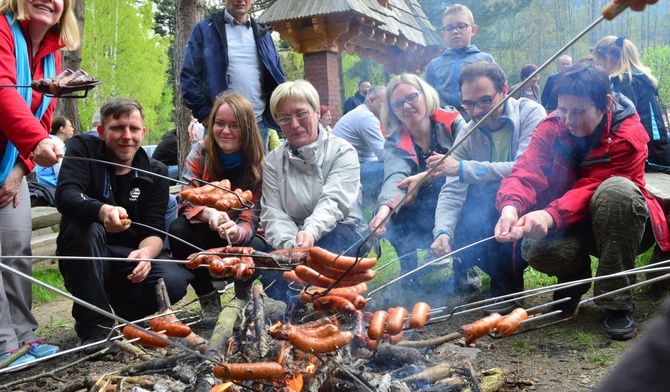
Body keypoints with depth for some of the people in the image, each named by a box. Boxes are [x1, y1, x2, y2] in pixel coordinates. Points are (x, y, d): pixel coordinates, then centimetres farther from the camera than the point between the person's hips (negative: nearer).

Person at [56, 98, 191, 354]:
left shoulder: (155, 172, -1)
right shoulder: (83, 148, -7)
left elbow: (154, 231, -6)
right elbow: (65, 195, -25)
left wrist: (146, 252, -32)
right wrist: (103, 211, -48)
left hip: (131, 257, 2)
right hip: (83, 260, -2)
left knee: (174, 282, -26)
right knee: (87, 228, -34)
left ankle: (114, 311, 6)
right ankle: (94, 325, -21)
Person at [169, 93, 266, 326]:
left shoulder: (258, 164, -14)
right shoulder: (201, 153, -9)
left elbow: (251, 219, -20)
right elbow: (186, 200, -16)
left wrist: (236, 231, -45)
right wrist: (209, 214, -39)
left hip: (240, 237, -1)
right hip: (206, 235, 2)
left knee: (257, 247, -33)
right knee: (178, 229, -28)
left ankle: (244, 297, 1)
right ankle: (208, 298, -8)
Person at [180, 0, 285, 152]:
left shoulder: (263, 34, 16)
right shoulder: (205, 29, 4)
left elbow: (277, 78, 19)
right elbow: (189, 75, -1)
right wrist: (204, 113, -8)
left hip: (259, 124, 4)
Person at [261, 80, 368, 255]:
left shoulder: (342, 151, -2)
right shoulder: (273, 160, 7)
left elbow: (333, 202, -18)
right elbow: (274, 214, -5)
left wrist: (311, 231, -39)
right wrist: (290, 245, -26)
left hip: (341, 235, -2)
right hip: (294, 236, 2)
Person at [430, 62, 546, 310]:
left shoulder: (531, 114, -14)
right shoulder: (467, 136, -1)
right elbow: (452, 192, -9)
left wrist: (464, 168, -30)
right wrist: (443, 231, -29)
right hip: (492, 214, 5)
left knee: (494, 194, -32)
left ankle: (507, 285, -14)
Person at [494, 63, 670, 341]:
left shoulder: (628, 135, -19)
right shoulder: (551, 128, -9)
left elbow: (591, 189, -29)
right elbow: (526, 173, -24)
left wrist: (550, 216, -47)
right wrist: (511, 206, -46)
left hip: (621, 225, -2)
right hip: (574, 227, 3)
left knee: (616, 190, -36)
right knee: (535, 247, -31)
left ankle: (617, 302, -23)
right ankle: (576, 275, 9)